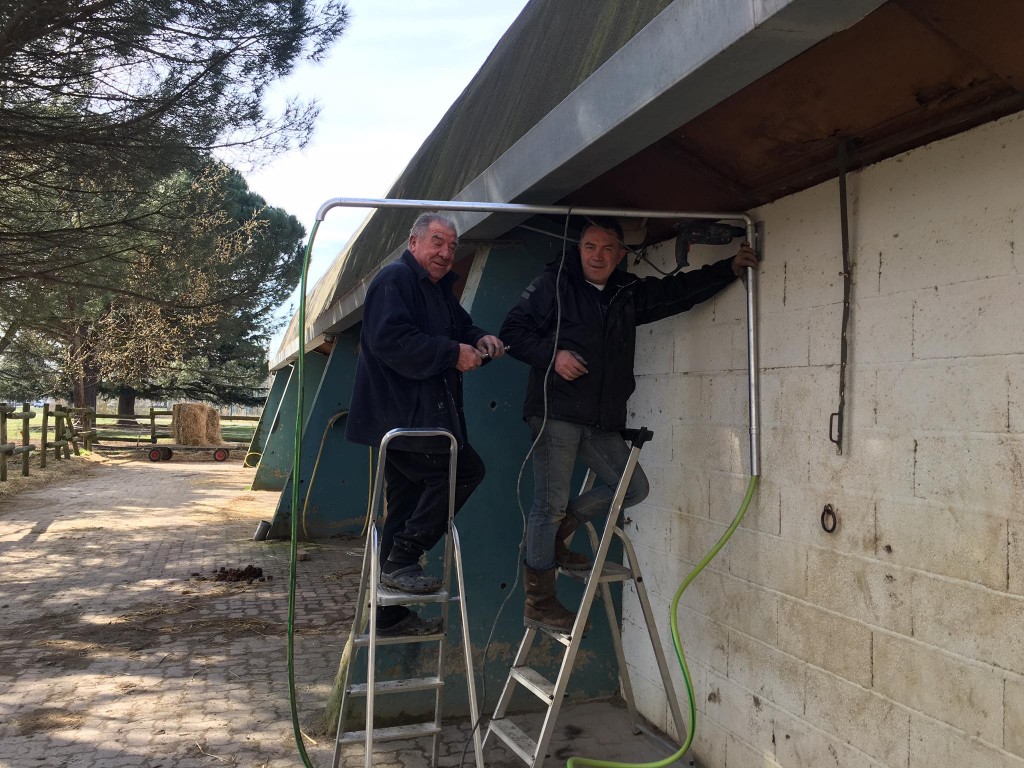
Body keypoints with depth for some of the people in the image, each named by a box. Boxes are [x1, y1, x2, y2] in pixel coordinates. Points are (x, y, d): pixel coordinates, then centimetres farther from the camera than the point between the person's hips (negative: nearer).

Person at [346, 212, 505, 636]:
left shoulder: (440, 290, 20)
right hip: (400, 417, -10)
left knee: (404, 508, 12)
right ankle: (402, 558, -9)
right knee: (466, 469, -16)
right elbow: (391, 339, -22)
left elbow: (460, 327, 28)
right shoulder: (395, 280, -10)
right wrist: (452, 354, -22)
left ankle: (390, 614, 21)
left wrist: (480, 340, 5)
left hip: (421, 417, 10)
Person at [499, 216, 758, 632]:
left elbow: (682, 289, 20)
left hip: (602, 420, 7)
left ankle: (556, 533, 21)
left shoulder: (630, 293, 15)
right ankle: (538, 602, 5)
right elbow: (513, 330, -4)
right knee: (550, 502, -6)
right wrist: (552, 354, -17)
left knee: (633, 487, 8)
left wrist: (730, 267, 15)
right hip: (556, 413, -7)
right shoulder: (553, 284, -2)